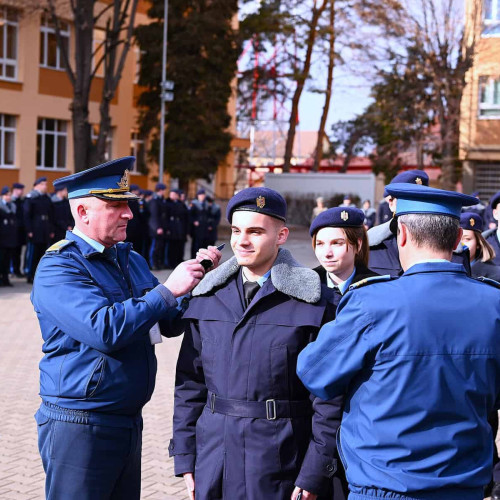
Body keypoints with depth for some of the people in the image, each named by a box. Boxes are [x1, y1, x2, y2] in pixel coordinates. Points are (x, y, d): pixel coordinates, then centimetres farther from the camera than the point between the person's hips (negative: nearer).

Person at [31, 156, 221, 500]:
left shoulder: (132, 260, 11)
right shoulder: (58, 267, -14)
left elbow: (169, 324, 14)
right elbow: (104, 330, -27)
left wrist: (199, 278, -2)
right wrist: (167, 290, -22)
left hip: (130, 421, 7)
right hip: (80, 427, -7)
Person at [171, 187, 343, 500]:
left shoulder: (311, 302, -8)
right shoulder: (208, 298, 6)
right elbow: (190, 379, 9)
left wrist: (315, 473, -11)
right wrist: (185, 457, 5)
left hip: (280, 468, -4)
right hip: (214, 459, 4)